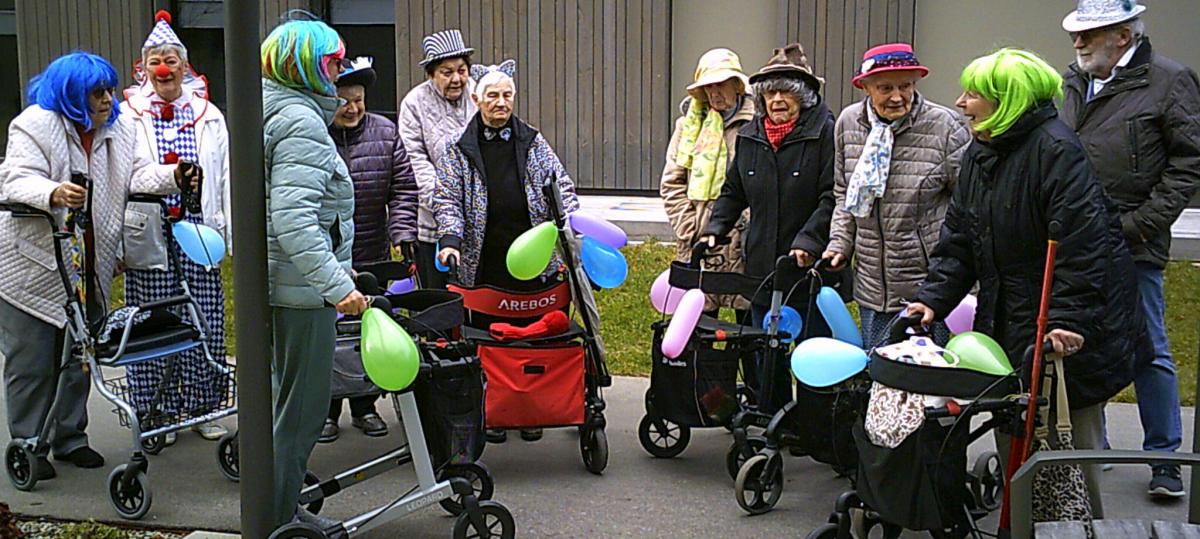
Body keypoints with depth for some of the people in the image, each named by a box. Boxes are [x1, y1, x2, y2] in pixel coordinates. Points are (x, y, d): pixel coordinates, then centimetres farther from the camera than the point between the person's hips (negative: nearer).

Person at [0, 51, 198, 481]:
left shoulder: (118, 130, 9)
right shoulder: (35, 125, -10)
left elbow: (136, 174, 2)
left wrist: (172, 177, -17)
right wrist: (53, 194, -41)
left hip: (88, 268, 6)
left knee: (78, 357, 13)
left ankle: (70, 438, 25)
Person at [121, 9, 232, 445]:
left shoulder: (209, 115, 10)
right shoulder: (127, 117, 5)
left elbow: (226, 177, 9)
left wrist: (236, 237, 4)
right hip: (149, 236, -1)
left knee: (205, 325, 3)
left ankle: (202, 408, 17)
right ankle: (158, 413, 16)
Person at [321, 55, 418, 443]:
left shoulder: (385, 133, 4)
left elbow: (403, 189, 4)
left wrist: (402, 233, -8)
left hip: (373, 259, 3)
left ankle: (364, 407, 25)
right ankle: (326, 409, 19)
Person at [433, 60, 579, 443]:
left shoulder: (533, 143, 12)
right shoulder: (459, 150, 5)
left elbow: (561, 188, 10)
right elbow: (446, 199, 1)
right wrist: (451, 239, -16)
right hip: (484, 267, -1)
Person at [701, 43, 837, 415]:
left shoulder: (823, 132, -7)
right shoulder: (749, 136, 11)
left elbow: (831, 197, -13)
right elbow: (732, 192, 19)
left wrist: (808, 241, -22)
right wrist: (715, 230, 5)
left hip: (811, 265, -5)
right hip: (762, 264, 6)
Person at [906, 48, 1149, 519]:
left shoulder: (1055, 148, -18)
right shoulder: (980, 153, 9)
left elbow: (1083, 242, -24)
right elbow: (958, 238, 10)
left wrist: (1071, 318, -29)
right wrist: (933, 298, -1)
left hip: (1066, 334, -8)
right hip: (1007, 322, 8)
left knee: (1069, 439, 3)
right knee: (1012, 443, 14)